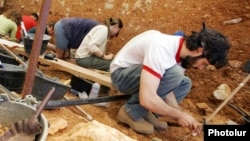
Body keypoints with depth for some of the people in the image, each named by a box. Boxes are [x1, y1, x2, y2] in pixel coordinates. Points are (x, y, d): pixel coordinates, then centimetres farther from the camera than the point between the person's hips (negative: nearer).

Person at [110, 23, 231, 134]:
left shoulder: (182, 50, -7)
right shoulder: (162, 49, -35)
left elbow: (167, 89, -2)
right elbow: (147, 99, -40)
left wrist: (180, 114, -12)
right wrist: (179, 114, -25)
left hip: (140, 76, 8)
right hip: (121, 75, -8)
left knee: (185, 83, 5)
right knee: (173, 73, -30)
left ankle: (145, 112, -1)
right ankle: (131, 111, -14)